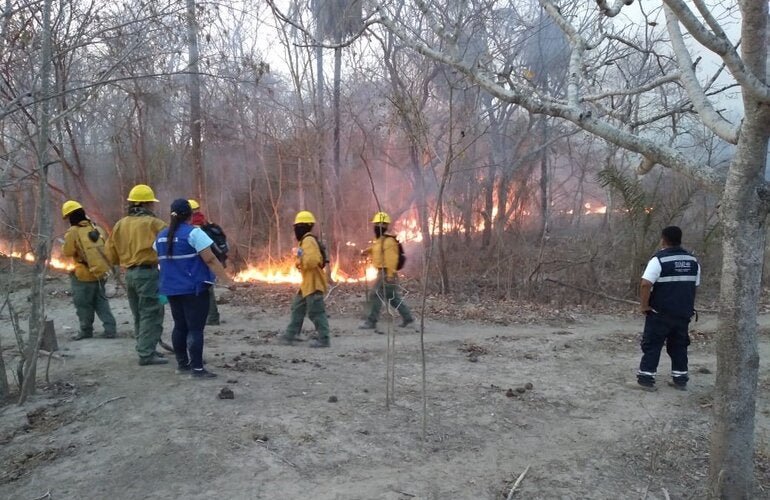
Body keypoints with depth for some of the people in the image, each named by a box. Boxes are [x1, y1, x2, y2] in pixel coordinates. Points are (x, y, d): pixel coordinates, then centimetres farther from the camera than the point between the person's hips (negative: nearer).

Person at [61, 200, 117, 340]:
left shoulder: (73, 232, -12)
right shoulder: (95, 228, 5)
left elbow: (67, 252, -9)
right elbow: (104, 248, 9)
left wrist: (65, 245, 11)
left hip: (84, 275, -5)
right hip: (101, 272, 5)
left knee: (83, 304, 9)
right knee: (101, 302, 12)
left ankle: (86, 331, 18)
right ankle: (110, 329, 5)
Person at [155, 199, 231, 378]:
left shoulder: (161, 236, 10)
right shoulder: (193, 233, -13)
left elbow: (161, 260, 20)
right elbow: (211, 260, -18)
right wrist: (227, 281, -17)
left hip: (171, 288, 7)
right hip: (194, 289, -7)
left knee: (180, 326, 15)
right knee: (195, 328, -4)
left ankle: (182, 364, 22)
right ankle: (197, 368, -4)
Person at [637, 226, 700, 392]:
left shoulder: (659, 259, -14)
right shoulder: (693, 260, 6)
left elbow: (645, 285, -23)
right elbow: (694, 286, 13)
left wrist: (644, 305, -12)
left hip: (660, 312, -5)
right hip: (684, 312, 6)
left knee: (652, 345, 3)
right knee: (679, 346, 16)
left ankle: (646, 379, 4)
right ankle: (680, 379, 20)